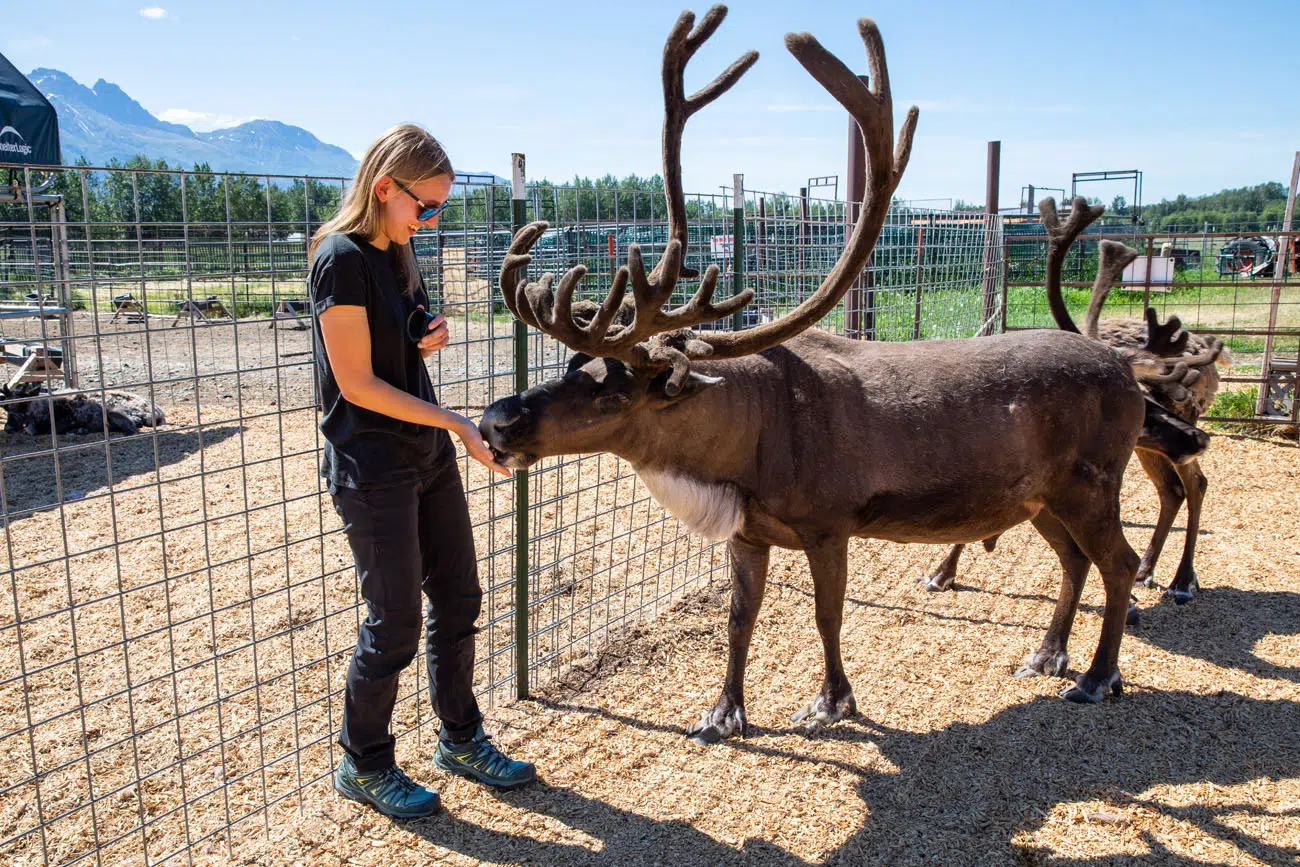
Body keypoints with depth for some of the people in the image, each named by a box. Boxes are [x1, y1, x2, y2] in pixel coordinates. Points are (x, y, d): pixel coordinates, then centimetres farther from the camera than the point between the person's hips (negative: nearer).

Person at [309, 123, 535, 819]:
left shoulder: (396, 254, 10)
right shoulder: (342, 257, -16)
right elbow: (359, 384, -19)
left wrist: (430, 336, 0)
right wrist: (459, 424, -19)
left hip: (428, 453, 8)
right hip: (371, 466, -8)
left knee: (458, 598, 13)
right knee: (395, 621, 2)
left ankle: (460, 739, 31)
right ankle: (362, 765, 23)